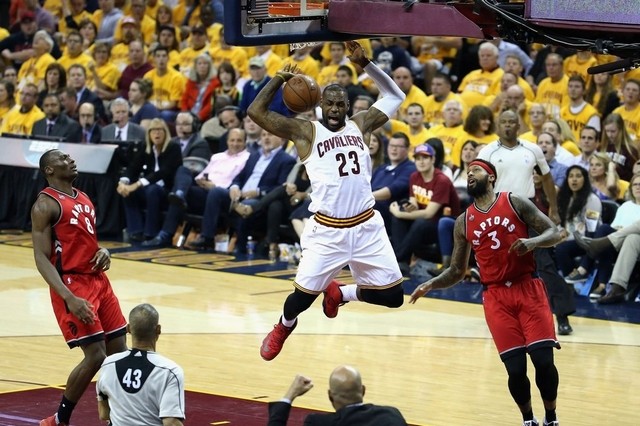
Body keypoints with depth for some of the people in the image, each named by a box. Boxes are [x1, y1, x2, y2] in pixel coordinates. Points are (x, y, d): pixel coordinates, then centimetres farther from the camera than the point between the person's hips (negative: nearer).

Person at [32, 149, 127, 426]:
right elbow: (42, 258, -16)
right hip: (72, 284, -8)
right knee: (95, 356, -12)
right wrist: (69, 298, -26)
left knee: (119, 352, 6)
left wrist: (103, 252, 2)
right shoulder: (46, 204, -10)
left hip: (98, 280, 8)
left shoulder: (84, 199, 15)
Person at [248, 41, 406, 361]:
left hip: (366, 226, 3)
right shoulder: (305, 131, 0)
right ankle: (283, 327, 33)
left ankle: (340, 292, 32)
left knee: (393, 297, 2)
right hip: (327, 230, -3)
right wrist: (280, 79, -6)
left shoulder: (361, 125, 10)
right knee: (304, 293, -4)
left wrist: (364, 63, 7)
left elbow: (395, 96, 17)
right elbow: (256, 111, -8)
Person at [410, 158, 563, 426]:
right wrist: (431, 285, -4)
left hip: (528, 288, -2)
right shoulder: (463, 222, 9)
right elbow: (457, 271, 13)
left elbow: (554, 233, -3)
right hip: (495, 296, 2)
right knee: (516, 369, -6)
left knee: (543, 360, -11)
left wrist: (532, 242, -23)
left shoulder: (515, 203, 1)